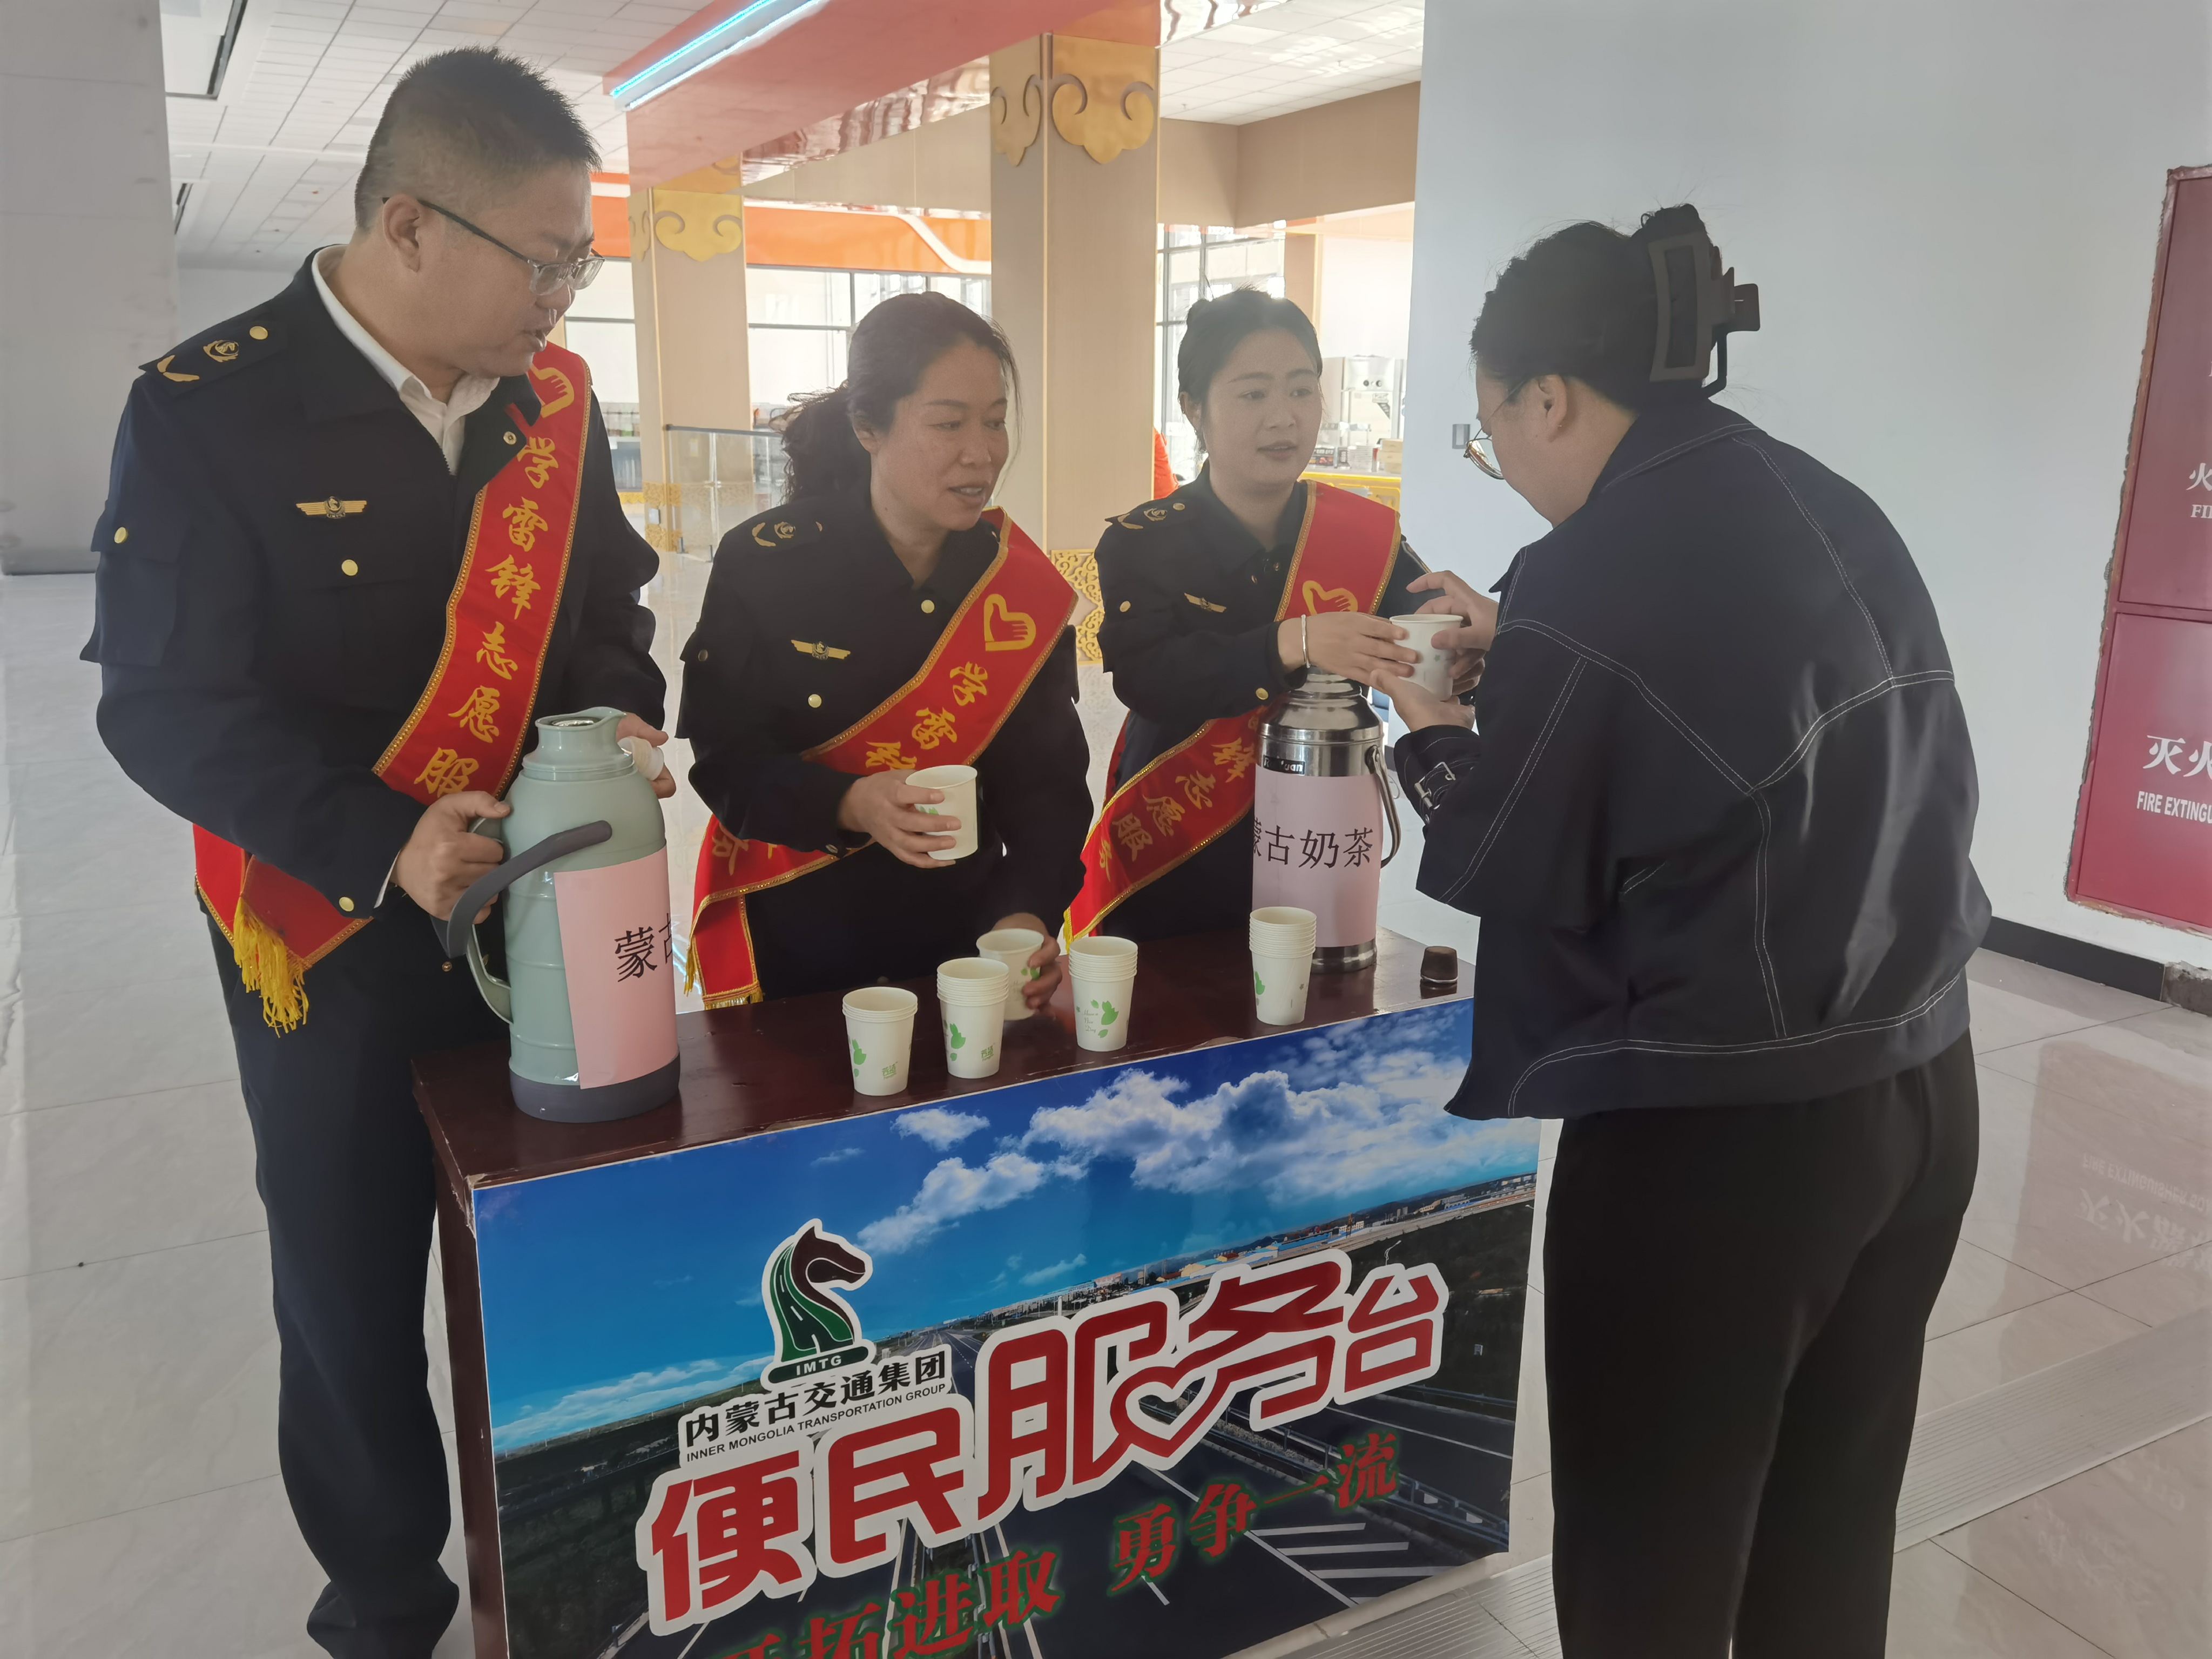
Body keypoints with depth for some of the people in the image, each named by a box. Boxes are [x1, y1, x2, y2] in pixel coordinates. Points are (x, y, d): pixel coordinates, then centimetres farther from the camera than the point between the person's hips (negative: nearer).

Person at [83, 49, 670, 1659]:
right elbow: (165, 700, -15)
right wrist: (380, 843, -28)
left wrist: (617, 715, -9)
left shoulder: (554, 398, 1)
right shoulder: (206, 409, -14)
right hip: (335, 938, -3)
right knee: (351, 1286, 14)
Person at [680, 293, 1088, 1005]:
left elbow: (1046, 783, -6)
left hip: (961, 936, 3)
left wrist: (1027, 913, -22)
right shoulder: (764, 563, -14)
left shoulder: (1018, 581, -7)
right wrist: (852, 805, -29)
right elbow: (725, 761, -12)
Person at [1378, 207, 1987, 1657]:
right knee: (1832, 1531, 23)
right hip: (1920, 1087, 8)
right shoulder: (1835, 510, 7)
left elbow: (1517, 876, -8)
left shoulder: (1591, 572, -15)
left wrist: (1438, 739, 10)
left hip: (1715, 1129, -8)